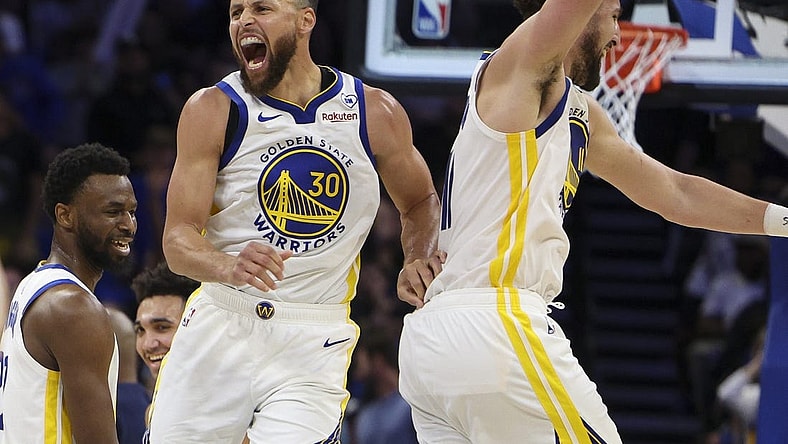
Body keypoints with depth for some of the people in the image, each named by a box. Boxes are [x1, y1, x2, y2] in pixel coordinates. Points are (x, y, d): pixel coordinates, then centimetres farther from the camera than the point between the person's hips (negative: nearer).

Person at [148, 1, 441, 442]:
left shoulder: (375, 113, 0)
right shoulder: (213, 110, -3)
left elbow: (421, 202, 19)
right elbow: (178, 239, -9)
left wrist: (419, 262, -3)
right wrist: (230, 267, -31)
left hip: (312, 344, -1)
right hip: (219, 327, 1)